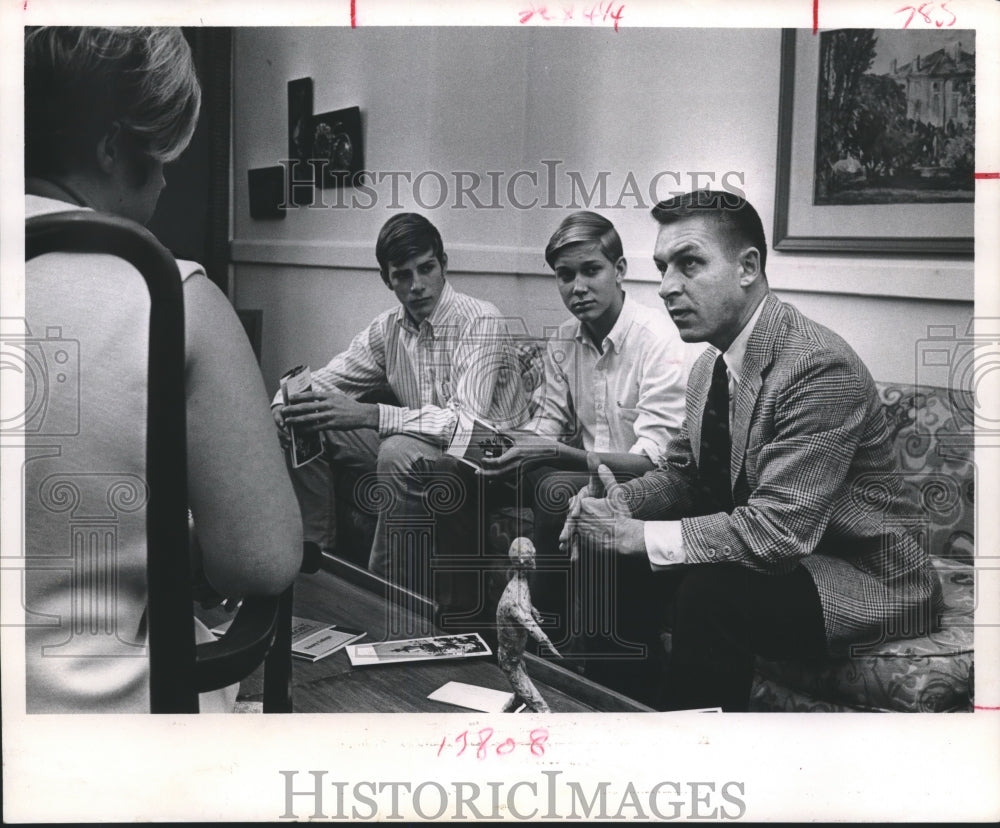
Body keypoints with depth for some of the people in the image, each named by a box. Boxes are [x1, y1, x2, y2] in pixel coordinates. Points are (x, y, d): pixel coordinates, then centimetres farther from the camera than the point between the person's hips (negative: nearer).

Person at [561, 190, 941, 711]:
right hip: (765, 552, 9)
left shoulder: (819, 368, -27)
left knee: (710, 591, -31)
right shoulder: (712, 365, 2)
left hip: (863, 582, -8)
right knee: (618, 564, 1)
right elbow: (680, 473, 12)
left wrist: (635, 534, -27)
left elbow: (778, 529, -32)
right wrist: (615, 507, -9)